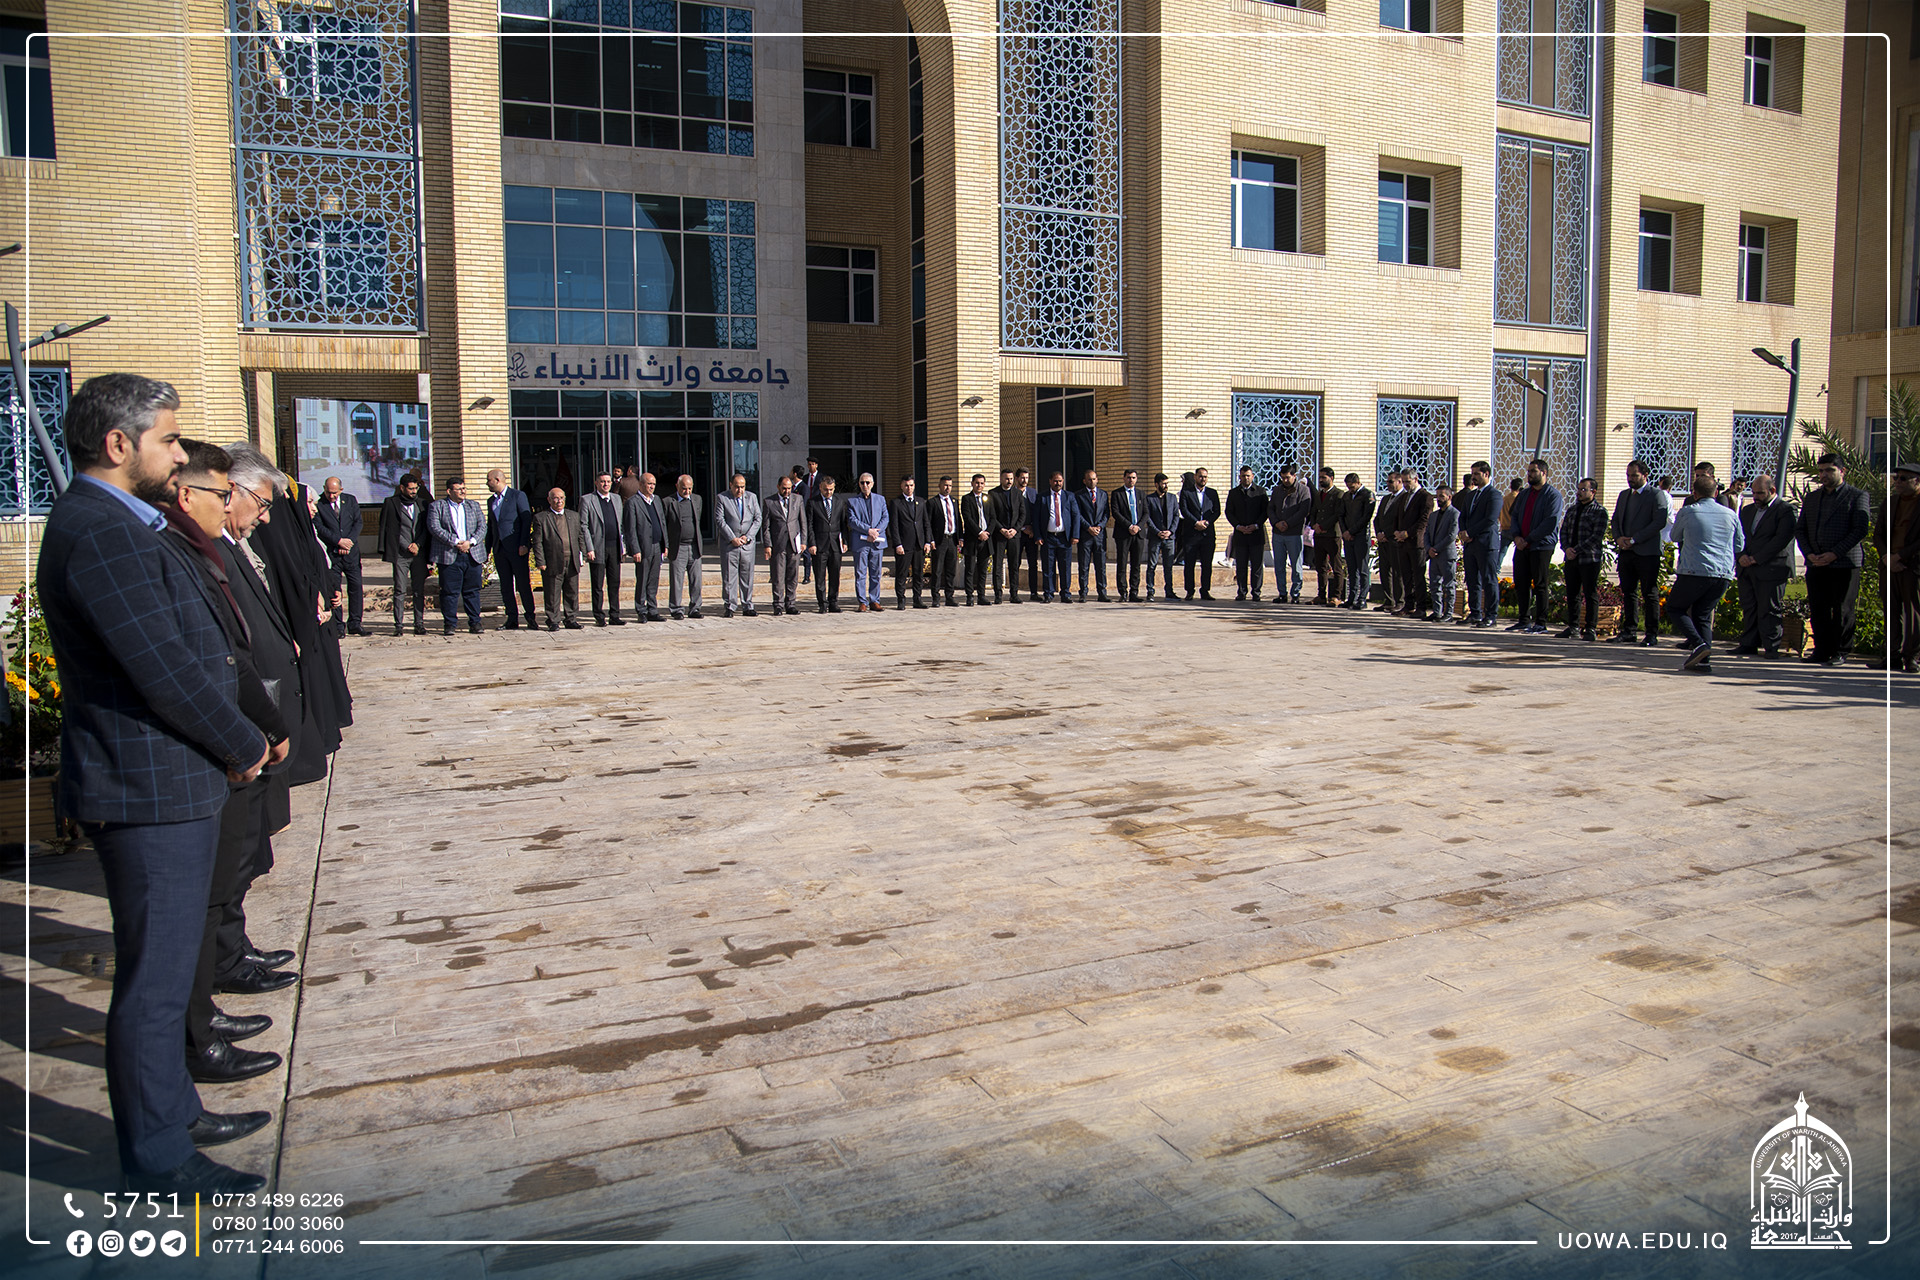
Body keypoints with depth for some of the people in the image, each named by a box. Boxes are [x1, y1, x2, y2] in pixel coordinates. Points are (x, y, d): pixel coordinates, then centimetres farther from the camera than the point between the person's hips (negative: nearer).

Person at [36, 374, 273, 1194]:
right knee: (155, 980, 2)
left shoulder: (113, 525, 14)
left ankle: (174, 1112, 36)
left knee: (165, 969, 21)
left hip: (169, 786, 11)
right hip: (150, 794, -11)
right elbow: (166, 672, -22)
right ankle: (157, 1161, 15)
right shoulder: (101, 533, -20)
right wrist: (246, 747, -11)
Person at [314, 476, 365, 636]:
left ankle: (354, 624, 8)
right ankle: (337, 626, 4)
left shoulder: (351, 500, 8)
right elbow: (319, 527, -6)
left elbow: (358, 522, 4)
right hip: (331, 553, -2)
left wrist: (349, 542, -8)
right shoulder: (318, 504, -1)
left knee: (356, 587, 0)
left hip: (351, 551, 2)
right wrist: (339, 541, -14)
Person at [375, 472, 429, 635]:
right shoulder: (391, 503, 5)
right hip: (400, 554, -3)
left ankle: (419, 624, 5)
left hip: (419, 553, 3)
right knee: (400, 590, -4)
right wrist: (407, 546, -4)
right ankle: (399, 625, -1)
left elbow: (426, 527, 13)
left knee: (419, 590, 2)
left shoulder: (421, 504, 15)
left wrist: (418, 544, -2)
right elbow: (389, 528, 2)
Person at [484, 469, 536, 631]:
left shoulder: (518, 496, -2)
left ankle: (530, 617, 2)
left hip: (516, 549, -6)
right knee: (505, 586, 5)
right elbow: (490, 527, 19)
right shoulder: (491, 501, 18)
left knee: (524, 584, -5)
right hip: (499, 549, 6)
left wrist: (523, 544, -14)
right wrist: (486, 550, 13)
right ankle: (512, 619, 8)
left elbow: (527, 520, -7)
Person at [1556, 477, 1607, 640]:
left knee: (1591, 595, -1)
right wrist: (1566, 548, -6)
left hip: (1590, 559, -6)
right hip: (1571, 559, 6)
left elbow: (1597, 537, -12)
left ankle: (1590, 628, 3)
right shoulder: (1572, 510, 16)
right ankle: (1573, 627, 17)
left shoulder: (1599, 511, -3)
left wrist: (1577, 550, -16)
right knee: (1572, 594, 9)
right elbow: (1563, 531, 13)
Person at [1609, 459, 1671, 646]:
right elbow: (1615, 520, 18)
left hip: (1647, 552, -6)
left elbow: (1659, 522, -14)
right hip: (1626, 552, 6)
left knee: (1650, 594, -2)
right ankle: (1628, 631, 13)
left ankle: (1652, 634, 2)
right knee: (1628, 593, 8)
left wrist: (1634, 539, -16)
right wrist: (1619, 538, -3)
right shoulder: (1623, 495, 17)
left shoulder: (1656, 494, -4)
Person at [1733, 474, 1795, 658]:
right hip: (1746, 569, 6)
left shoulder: (1785, 511, -3)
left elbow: (1781, 540, -13)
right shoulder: (1747, 510, 19)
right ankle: (1749, 644, 13)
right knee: (1749, 608, 8)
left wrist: (1756, 558, -15)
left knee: (1768, 611, -5)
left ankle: (1772, 647, 2)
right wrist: (1742, 556, -5)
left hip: (1771, 569, -6)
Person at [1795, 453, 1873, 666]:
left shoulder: (1857, 496, 3)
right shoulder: (1811, 498, 17)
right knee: (1817, 609, 4)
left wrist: (1834, 554, -14)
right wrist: (1809, 553, -3)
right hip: (1815, 563, 4)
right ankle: (1822, 651, 11)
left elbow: (1860, 530, -6)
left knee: (1842, 610, -1)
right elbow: (1800, 530, 15)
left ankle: (1841, 652, 6)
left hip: (1844, 563, -4)